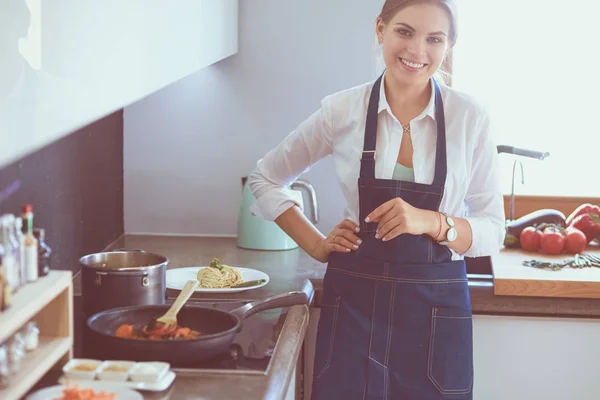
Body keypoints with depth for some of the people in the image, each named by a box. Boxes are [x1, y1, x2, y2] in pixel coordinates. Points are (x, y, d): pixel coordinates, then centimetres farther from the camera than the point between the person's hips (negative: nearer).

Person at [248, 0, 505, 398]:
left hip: (435, 309, 0)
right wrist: (317, 245, 2)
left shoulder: (470, 118, -5)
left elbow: (492, 231, -2)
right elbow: (266, 178, 11)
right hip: (355, 302, 0)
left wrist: (432, 222, -20)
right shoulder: (343, 110, -3)